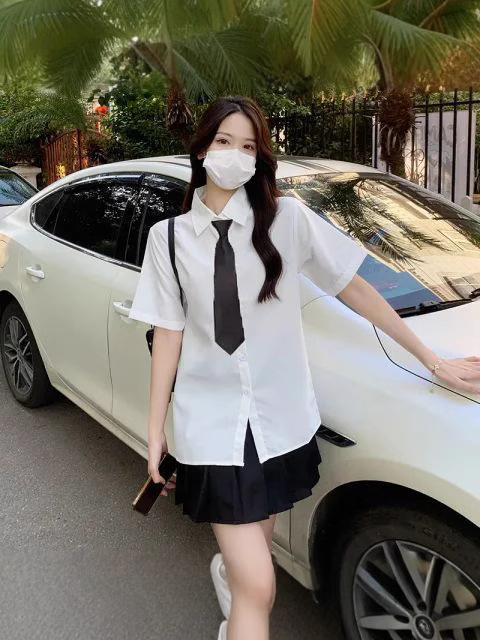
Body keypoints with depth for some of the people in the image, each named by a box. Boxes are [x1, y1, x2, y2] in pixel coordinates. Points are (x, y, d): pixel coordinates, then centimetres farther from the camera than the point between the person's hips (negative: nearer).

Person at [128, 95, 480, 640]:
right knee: (258, 587, -5)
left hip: (280, 420, 1)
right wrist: (155, 433, 3)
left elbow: (354, 289, 1)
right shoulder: (169, 236, 0)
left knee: (249, 558, 19)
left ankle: (225, 571, 54)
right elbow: (168, 336, 2)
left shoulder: (287, 218, -4)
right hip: (211, 425, -1)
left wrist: (434, 361, 4)